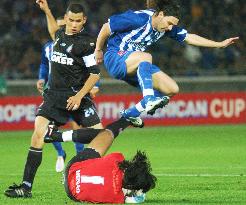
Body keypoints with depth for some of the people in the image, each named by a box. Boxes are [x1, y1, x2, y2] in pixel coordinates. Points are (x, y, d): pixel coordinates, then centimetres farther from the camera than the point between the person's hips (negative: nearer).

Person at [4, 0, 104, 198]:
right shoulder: (61, 34, 10)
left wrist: (79, 96, -16)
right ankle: (26, 186, -12)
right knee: (38, 133, -12)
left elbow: (95, 74, -8)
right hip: (54, 95, 4)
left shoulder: (86, 42, -9)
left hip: (76, 96, -4)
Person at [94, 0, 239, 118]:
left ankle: (130, 113, 1)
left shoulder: (168, 27, 0)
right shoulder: (138, 18, -22)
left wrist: (219, 44, 4)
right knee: (146, 57, -38)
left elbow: (189, 37, 7)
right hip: (115, 59, -8)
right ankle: (148, 99, -48)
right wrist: (98, 50, -1)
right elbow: (107, 27, -14)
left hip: (137, 67, 8)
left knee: (172, 89, -3)